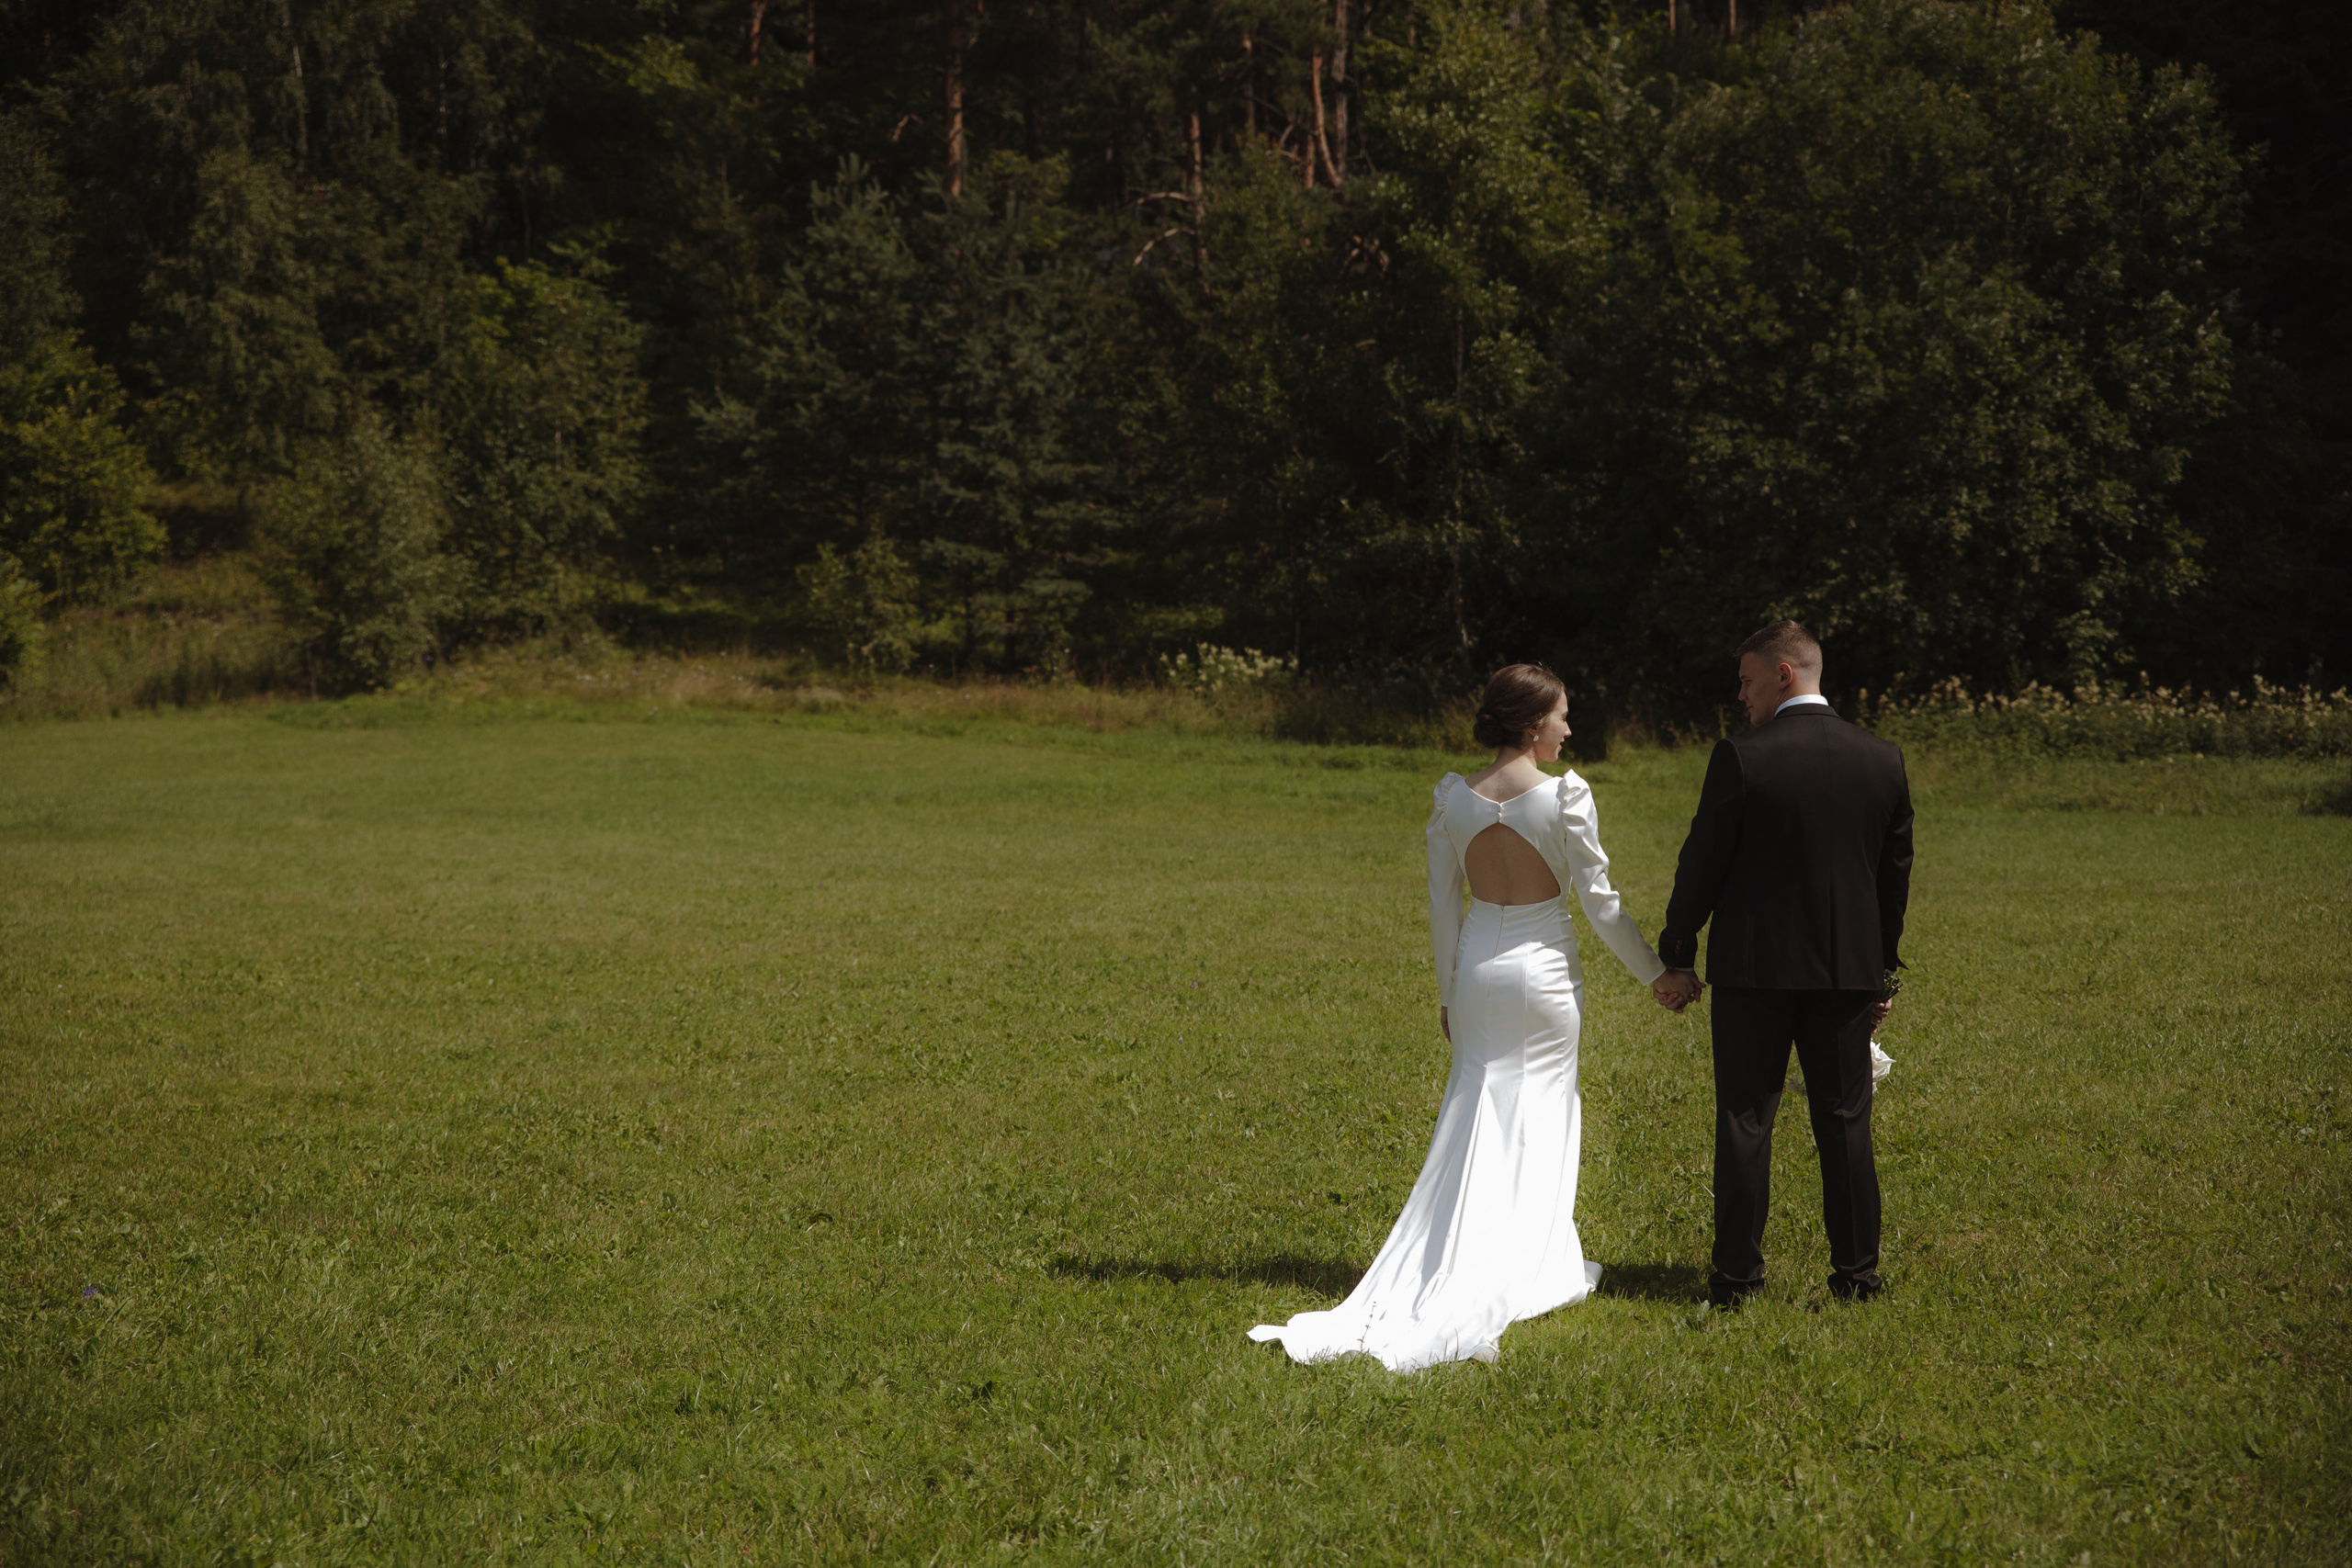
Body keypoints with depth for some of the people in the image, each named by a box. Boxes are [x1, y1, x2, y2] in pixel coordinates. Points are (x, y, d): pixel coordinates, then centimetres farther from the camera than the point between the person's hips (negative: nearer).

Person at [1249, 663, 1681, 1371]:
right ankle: (1529, 1267, 15)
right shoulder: (1565, 796, -14)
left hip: (1478, 968, 4)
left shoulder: (1454, 799, -2)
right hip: (1544, 967, -3)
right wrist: (1655, 972, 2)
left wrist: (1447, 992, 14)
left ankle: (1450, 1268, 10)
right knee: (1543, 1120, 10)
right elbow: (1600, 901, -10)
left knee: (1478, 1120, 12)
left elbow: (1442, 907, 3)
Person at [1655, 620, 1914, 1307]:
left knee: (1745, 1124, 4)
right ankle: (1856, 1273, 13)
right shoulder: (1883, 760, 3)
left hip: (1754, 970, -3)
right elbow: (1895, 873, 10)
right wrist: (1883, 971, 19)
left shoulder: (1740, 758, -11)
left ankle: (1737, 1276, 7)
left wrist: (1678, 956, 3)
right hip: (1848, 969, 3)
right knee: (1845, 1123, 10)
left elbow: (1702, 863, -7)